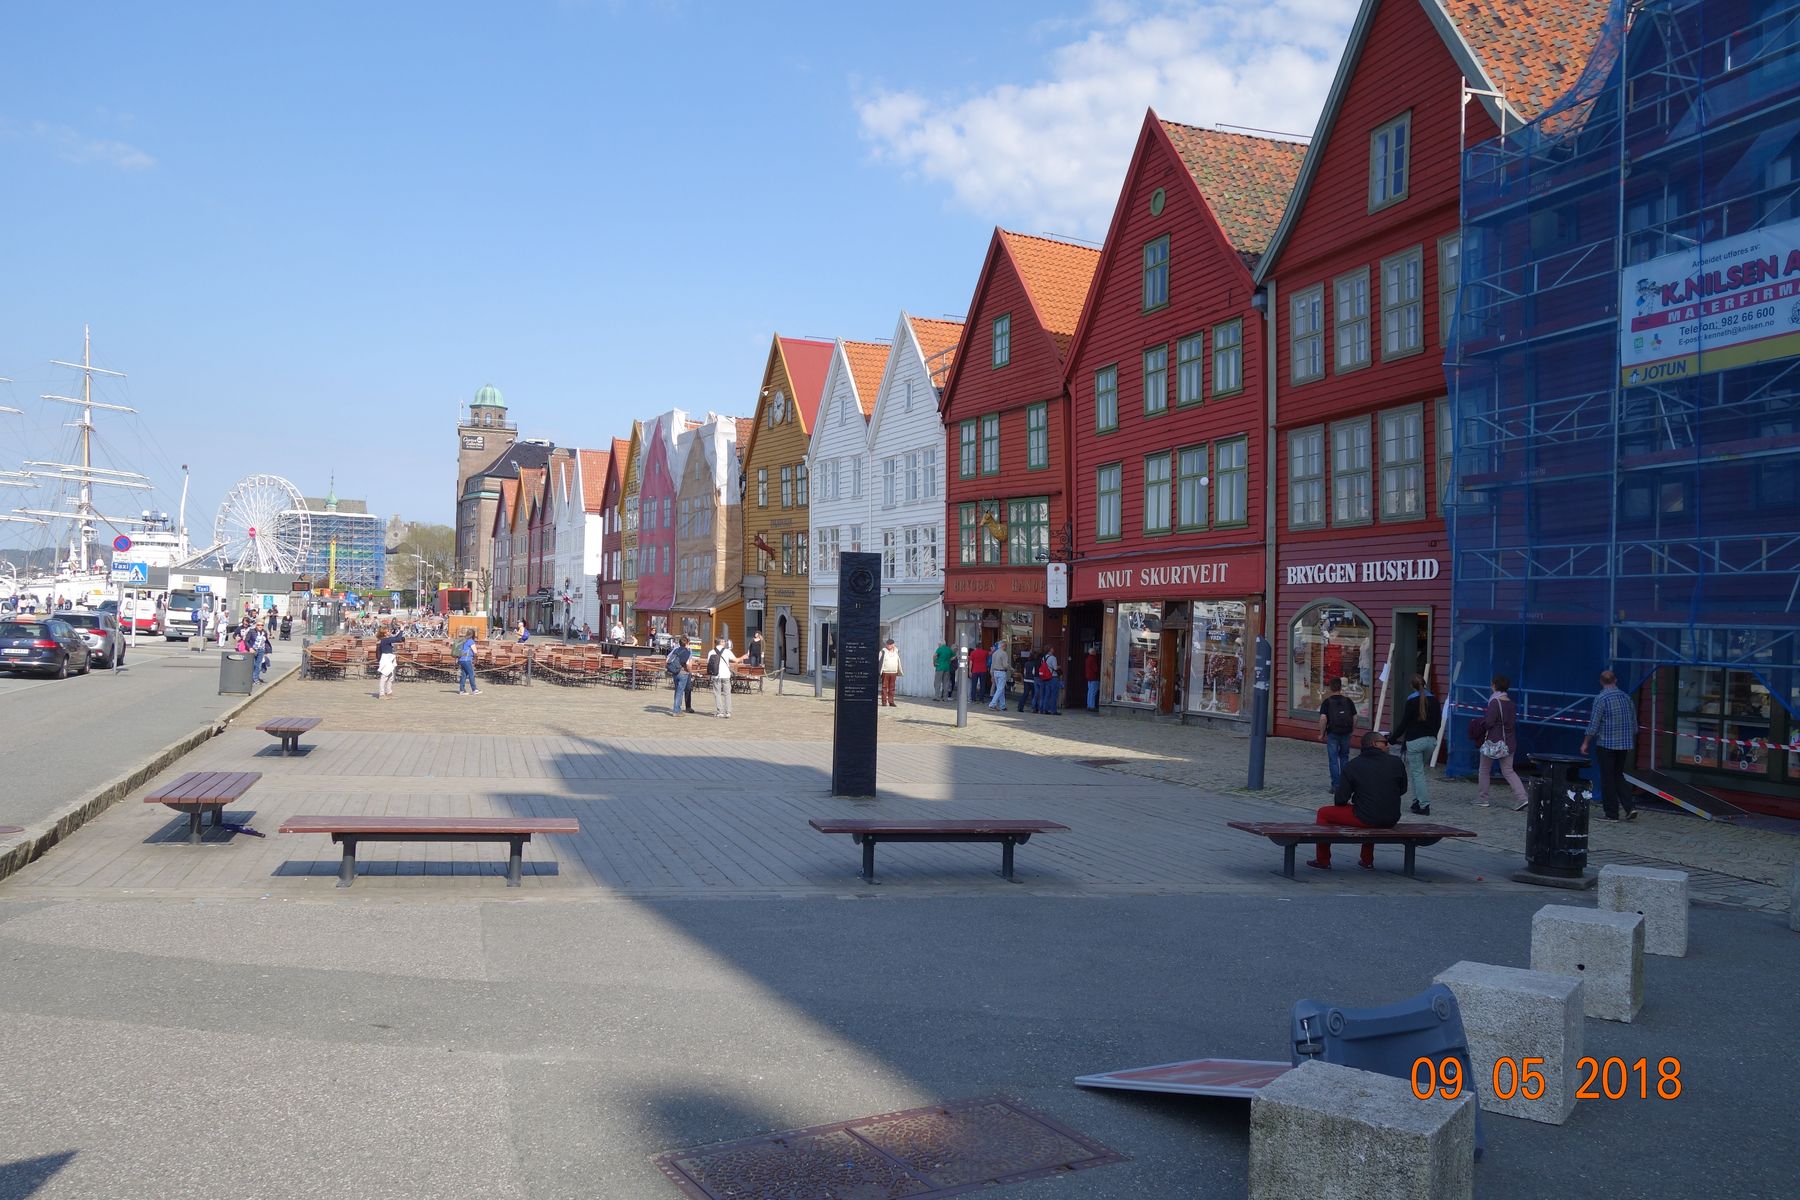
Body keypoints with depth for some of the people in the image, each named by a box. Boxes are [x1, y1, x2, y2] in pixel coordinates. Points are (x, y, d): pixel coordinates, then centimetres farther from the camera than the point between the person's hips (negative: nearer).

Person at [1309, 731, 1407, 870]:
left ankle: (1323, 861, 23)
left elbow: (1340, 800, -6)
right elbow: (1402, 790, 13)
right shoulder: (1396, 763, -1)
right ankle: (1367, 861, 43)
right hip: (1391, 821, 4)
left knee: (1323, 813, 15)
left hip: (1365, 819, -4)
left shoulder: (1351, 766, -6)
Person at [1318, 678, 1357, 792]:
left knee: (1333, 759, 2)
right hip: (1346, 733, 3)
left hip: (1332, 733, -3)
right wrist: (1352, 731, 14)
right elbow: (1355, 718, 1)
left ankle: (1336, 786, 0)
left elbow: (1323, 718, -17)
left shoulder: (1327, 702, -7)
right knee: (1344, 757, 18)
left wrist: (1322, 733, -6)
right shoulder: (1348, 701, 1)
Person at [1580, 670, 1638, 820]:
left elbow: (1594, 724, -14)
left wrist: (1585, 743, -5)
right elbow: (1634, 723, 14)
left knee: (1607, 779, 2)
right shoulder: (1626, 697, 7)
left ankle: (1612, 813, 5)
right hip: (1625, 744, 6)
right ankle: (1630, 807, 4)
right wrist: (1631, 742, 25)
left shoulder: (1601, 698, -12)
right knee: (1618, 776, 17)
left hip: (1607, 744, -6)